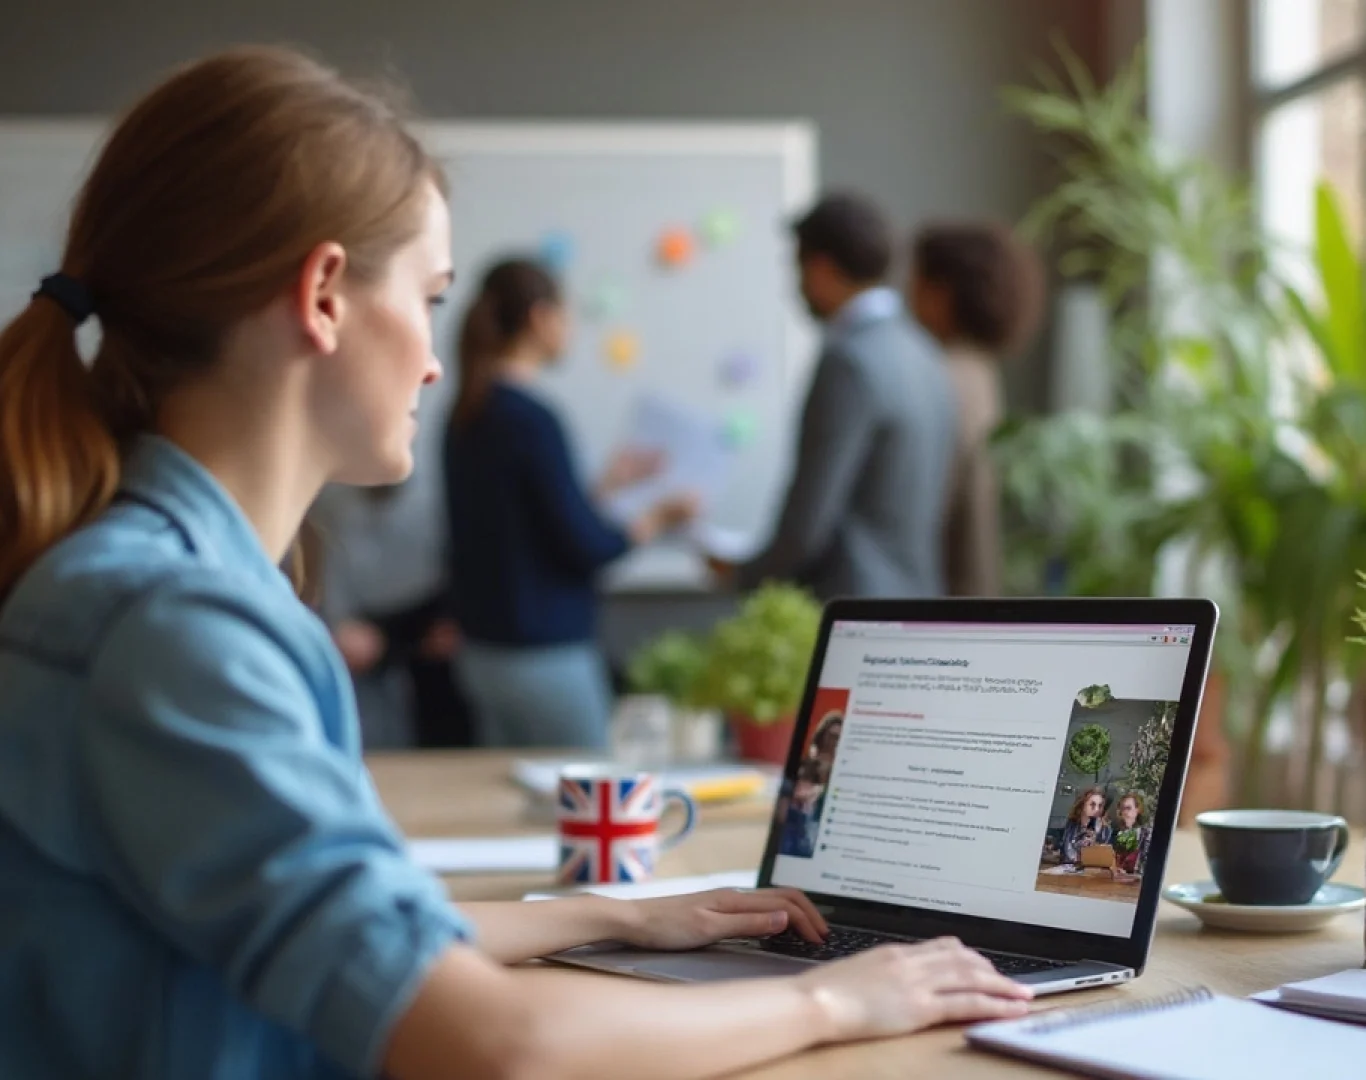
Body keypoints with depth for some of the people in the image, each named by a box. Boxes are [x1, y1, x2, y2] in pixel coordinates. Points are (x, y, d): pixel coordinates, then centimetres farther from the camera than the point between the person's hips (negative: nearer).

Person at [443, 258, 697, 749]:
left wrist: (605, 483, 22)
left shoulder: (467, 416, 6)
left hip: (483, 649, 8)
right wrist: (658, 518, 1)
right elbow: (584, 545, -15)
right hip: (544, 656, -8)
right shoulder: (531, 420, -18)